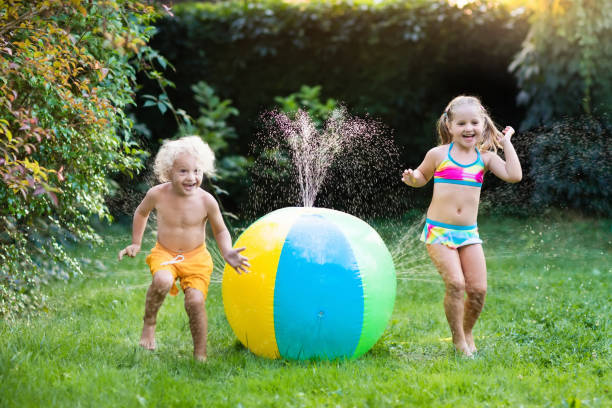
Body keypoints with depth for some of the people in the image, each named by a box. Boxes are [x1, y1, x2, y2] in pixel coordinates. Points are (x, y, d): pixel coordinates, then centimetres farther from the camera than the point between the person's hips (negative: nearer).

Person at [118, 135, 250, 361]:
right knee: (162, 281, -33)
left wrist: (227, 253, -16)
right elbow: (141, 212, 11)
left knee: (195, 301, -18)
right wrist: (136, 243, 13)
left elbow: (220, 231, 2)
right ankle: (149, 322, -6)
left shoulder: (206, 201, -14)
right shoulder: (157, 194, -13)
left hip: (196, 258, 0)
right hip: (164, 254, 0)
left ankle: (200, 355, 1)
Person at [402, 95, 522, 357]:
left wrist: (506, 143, 0)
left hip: (469, 233, 3)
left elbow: (514, 176, -7)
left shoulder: (485, 158, 5)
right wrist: (412, 179, -7)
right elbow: (422, 176, 16)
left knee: (478, 289, -3)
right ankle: (458, 338, 2)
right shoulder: (438, 154, -1)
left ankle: (468, 332, 24)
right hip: (438, 231, -3)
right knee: (455, 283, -17)